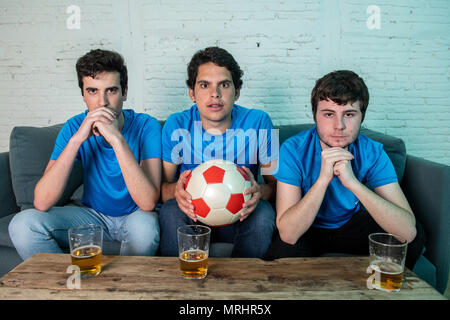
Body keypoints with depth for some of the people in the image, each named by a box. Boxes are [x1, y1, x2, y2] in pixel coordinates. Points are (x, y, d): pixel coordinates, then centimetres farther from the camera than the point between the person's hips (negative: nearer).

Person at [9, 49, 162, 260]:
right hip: (93, 214, 3)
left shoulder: (146, 126, -19)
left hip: (134, 215, -2)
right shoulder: (74, 128, -11)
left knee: (144, 226, -35)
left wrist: (117, 139, -36)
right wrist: (78, 138, -30)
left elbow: (148, 202, -31)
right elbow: (41, 203, -21)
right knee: (23, 224, -18)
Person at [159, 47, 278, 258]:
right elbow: (161, 186, -5)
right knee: (170, 210, -30)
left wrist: (261, 191, -29)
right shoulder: (175, 126, -8)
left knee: (263, 212, -30)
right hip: (192, 217, 0)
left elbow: (276, 182, -5)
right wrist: (176, 190, -29)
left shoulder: (259, 123, -10)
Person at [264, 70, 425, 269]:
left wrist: (353, 183, -40)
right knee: (282, 254, -34)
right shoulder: (293, 150, -25)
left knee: (415, 236, -17)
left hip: (350, 224, 3)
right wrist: (323, 178, -41)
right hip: (306, 230, -3)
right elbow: (288, 234, -31)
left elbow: (408, 231, -28)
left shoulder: (372, 153, -18)